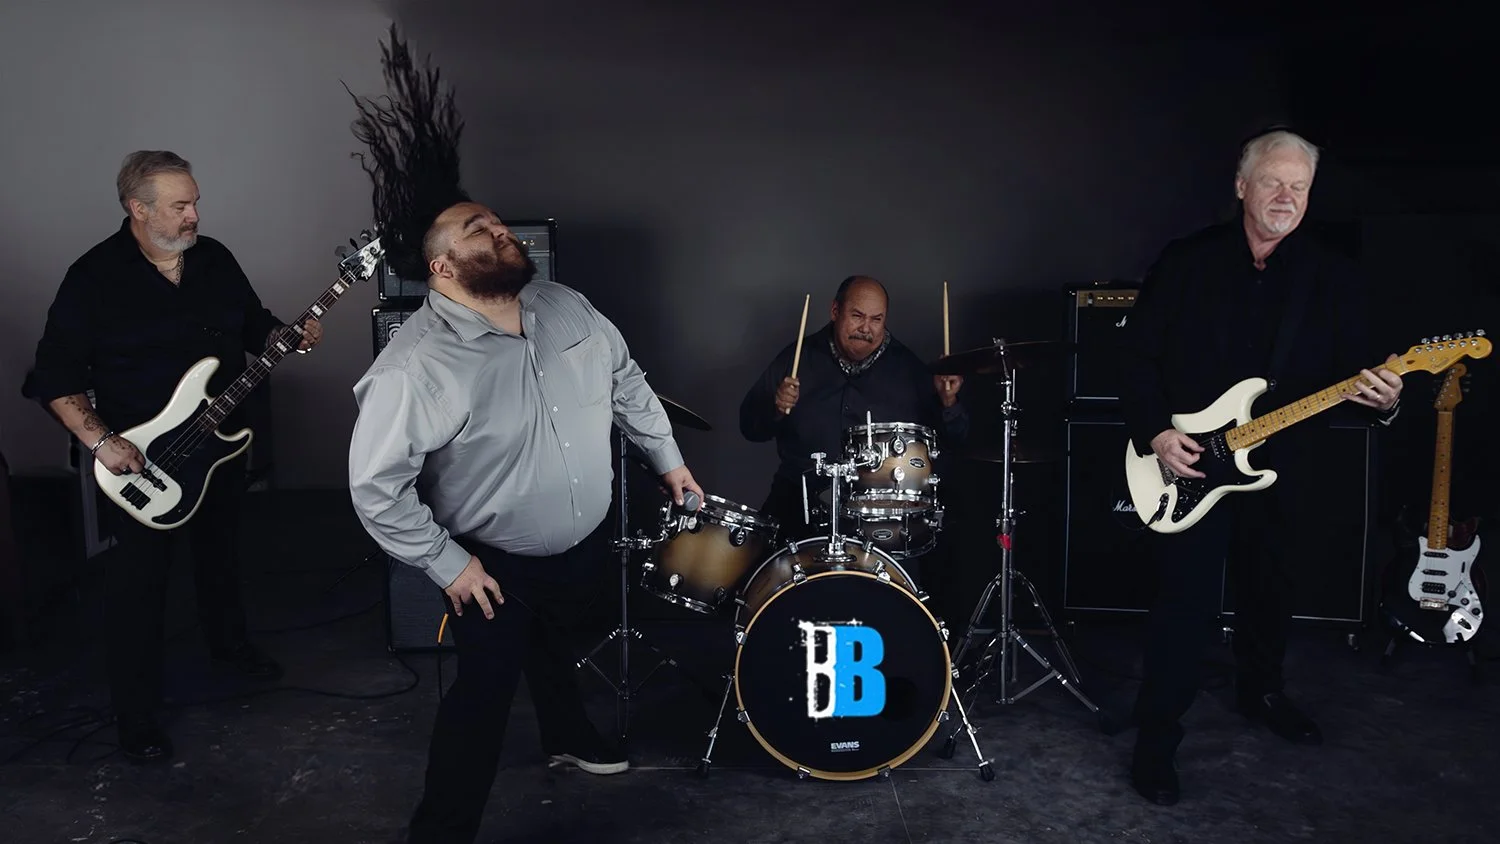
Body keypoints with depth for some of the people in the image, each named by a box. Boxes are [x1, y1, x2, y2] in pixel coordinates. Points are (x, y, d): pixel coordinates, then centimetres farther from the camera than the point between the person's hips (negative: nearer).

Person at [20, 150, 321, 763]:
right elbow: (54, 376, -12)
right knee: (139, 581, 1)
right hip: (141, 460, -5)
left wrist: (290, 337, -8)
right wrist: (101, 441, -22)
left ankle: (229, 641, 47)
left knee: (221, 551, 22)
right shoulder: (95, 277, -14)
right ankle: (135, 715, 15)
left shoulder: (215, 258, 2)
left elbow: (255, 325, 13)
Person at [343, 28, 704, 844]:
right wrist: (447, 565, -20)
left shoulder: (565, 307, -8)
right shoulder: (415, 366, -28)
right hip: (496, 564, -6)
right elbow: (374, 486, -24)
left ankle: (568, 736, 56)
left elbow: (625, 380, 6)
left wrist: (667, 458, 11)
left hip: (585, 539, 6)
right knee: (484, 690, 3)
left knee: (555, 644, 29)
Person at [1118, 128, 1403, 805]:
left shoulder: (1333, 276, 2)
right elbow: (1139, 356, -3)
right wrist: (1154, 433, -13)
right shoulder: (1186, 261, -3)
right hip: (1185, 467, -3)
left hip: (1279, 466, 3)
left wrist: (1380, 400, -23)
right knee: (1187, 603, -4)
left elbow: (1352, 371, 0)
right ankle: (1156, 736, 11)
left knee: (1271, 590, 20)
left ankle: (1261, 692, 46)